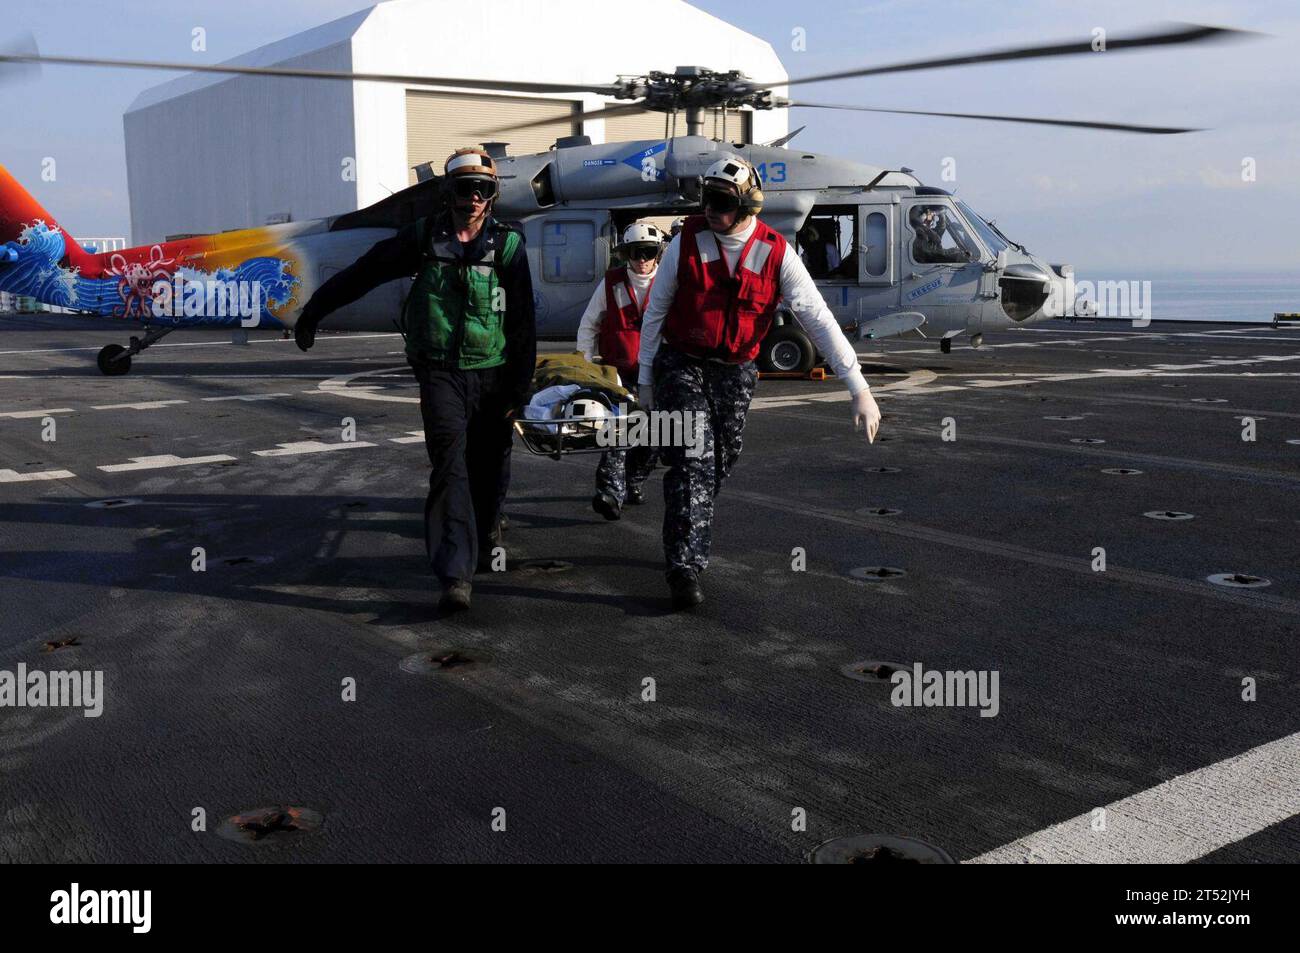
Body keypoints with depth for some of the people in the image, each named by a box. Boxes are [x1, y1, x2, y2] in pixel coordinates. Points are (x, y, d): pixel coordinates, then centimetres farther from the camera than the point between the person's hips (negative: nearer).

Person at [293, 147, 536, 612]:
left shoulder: (507, 245, 2)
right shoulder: (424, 237, 4)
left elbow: (523, 324, 3)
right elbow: (363, 273, 12)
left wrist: (518, 388, 1)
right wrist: (313, 311, 16)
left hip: (492, 372, 1)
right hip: (439, 370, -1)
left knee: (489, 467, 8)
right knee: (449, 462, -13)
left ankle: (485, 537, 37)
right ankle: (455, 574, -18)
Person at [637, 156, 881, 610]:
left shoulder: (777, 253, -9)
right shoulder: (686, 243, -9)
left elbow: (819, 320, -11)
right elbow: (655, 312, 1)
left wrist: (860, 389, -16)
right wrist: (645, 379, 3)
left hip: (735, 373, 2)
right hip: (681, 366, -2)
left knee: (718, 465, 10)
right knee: (693, 464, -13)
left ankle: (686, 539, 35)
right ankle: (685, 568, -12)